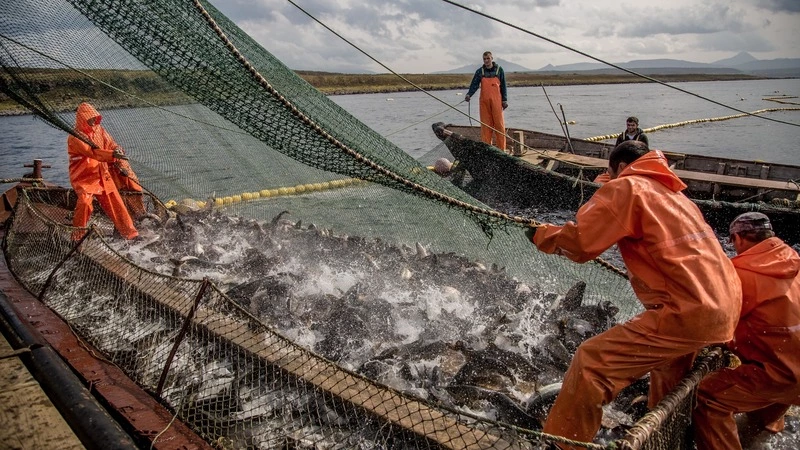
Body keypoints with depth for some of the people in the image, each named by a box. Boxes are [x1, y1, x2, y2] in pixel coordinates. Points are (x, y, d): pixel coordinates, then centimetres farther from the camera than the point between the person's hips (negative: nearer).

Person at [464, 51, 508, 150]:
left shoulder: (499, 70, 6)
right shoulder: (480, 71, 8)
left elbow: (503, 86, 7)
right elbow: (474, 84, 0)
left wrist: (504, 100, 3)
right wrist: (469, 94, -18)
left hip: (496, 101, -2)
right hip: (484, 101, 2)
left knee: (499, 124, -3)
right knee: (485, 124, 2)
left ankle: (502, 148, 1)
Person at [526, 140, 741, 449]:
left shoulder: (627, 186, -4)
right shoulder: (672, 193, 22)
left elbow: (578, 243, -10)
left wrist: (540, 234, 7)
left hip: (689, 312, -10)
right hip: (726, 307, 10)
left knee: (591, 363, -8)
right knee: (669, 363, 35)